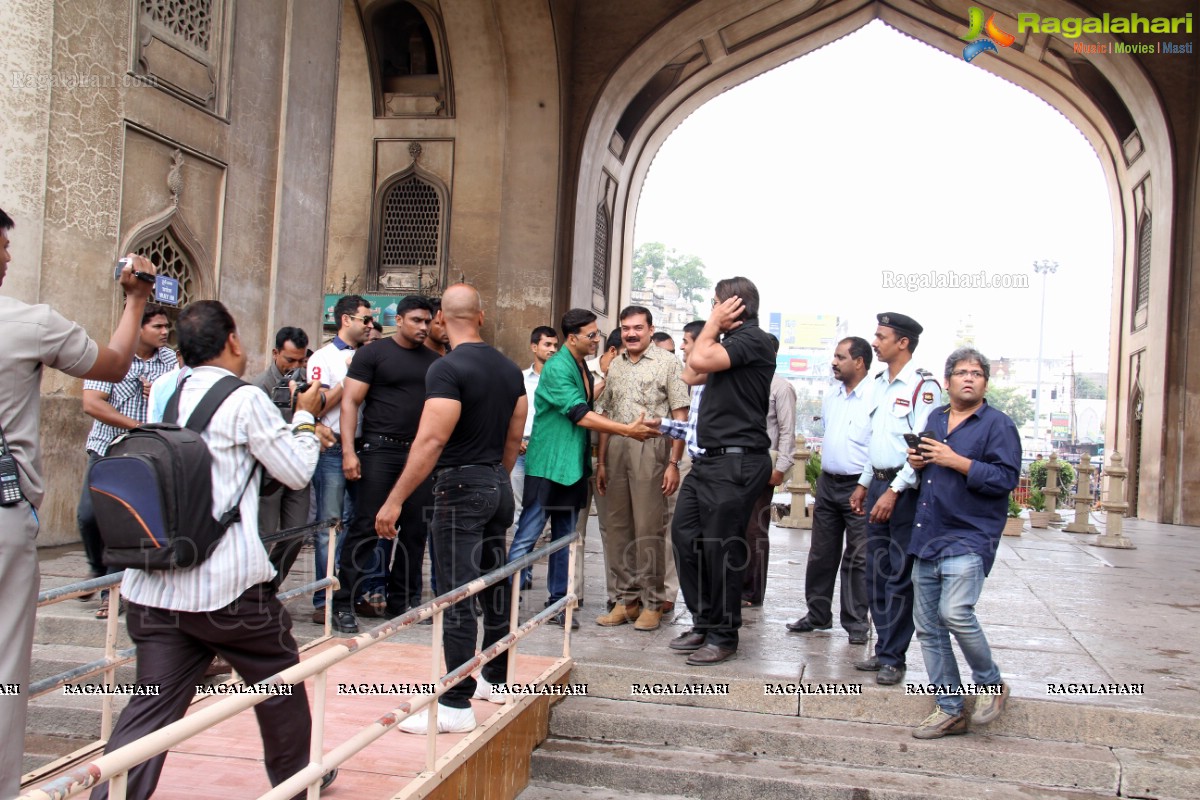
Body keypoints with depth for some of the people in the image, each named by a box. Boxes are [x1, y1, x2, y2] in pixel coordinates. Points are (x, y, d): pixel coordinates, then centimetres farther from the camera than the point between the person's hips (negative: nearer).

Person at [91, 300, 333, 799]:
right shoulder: (246, 400, -9)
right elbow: (297, 473, -3)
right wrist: (305, 416, 12)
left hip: (155, 587, 5)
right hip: (230, 588, -5)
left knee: (152, 704, 8)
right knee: (280, 681, 17)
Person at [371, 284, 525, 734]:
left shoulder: (447, 369, -15)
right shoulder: (509, 369, 9)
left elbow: (431, 441, -21)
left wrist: (395, 500, -18)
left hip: (459, 486, -8)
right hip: (498, 486, 8)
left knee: (458, 598, -6)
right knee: (494, 585, 17)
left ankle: (456, 705, -2)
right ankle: (495, 678, 30)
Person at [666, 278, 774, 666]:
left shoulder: (753, 339, -12)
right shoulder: (729, 343, 18)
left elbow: (699, 360, -24)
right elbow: (690, 374, 20)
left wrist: (713, 323, -6)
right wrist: (716, 327, 17)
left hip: (737, 460, -10)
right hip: (711, 459, 10)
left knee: (720, 547, -3)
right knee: (685, 533, 10)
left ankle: (723, 636, 10)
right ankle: (703, 622, 21)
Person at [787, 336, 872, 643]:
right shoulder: (830, 398, 11)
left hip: (859, 486, -7)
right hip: (827, 482, 8)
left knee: (857, 558, 1)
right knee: (821, 554, 13)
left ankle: (856, 622, 11)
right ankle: (818, 614, 24)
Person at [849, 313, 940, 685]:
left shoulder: (922, 385, -12)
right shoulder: (879, 383, 14)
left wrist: (894, 491, -20)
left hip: (904, 489, -8)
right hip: (878, 484, 8)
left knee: (899, 576, -2)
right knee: (876, 571, 11)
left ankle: (893, 658, 6)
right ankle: (884, 650, 21)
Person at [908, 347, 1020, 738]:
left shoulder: (998, 424, -3)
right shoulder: (934, 419, 17)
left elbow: (1006, 478, -14)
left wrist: (955, 461, -17)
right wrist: (916, 462, 7)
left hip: (969, 537, -7)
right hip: (926, 537, 7)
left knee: (955, 612, -23)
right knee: (928, 626, 7)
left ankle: (991, 684, 4)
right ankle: (949, 711, 18)